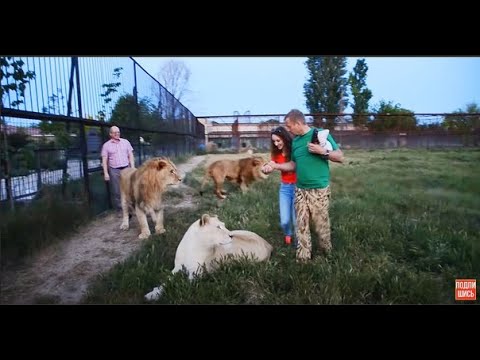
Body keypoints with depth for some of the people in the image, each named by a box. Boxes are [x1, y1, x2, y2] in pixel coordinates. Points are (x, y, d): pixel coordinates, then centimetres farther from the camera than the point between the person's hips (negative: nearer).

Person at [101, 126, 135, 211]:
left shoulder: (126, 142, 7)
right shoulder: (106, 145, 2)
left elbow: (131, 156, 8)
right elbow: (104, 160, 3)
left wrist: (133, 168, 1)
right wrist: (105, 173, -4)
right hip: (114, 171, -1)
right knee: (116, 192, 3)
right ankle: (119, 210, 14)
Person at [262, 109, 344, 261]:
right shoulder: (295, 141, 11)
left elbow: (340, 157, -6)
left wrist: (323, 151, -22)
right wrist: (275, 166, 8)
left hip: (319, 189, -5)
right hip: (300, 189, 6)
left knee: (321, 224, 6)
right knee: (301, 225, 8)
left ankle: (327, 254, 28)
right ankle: (303, 257, 20)